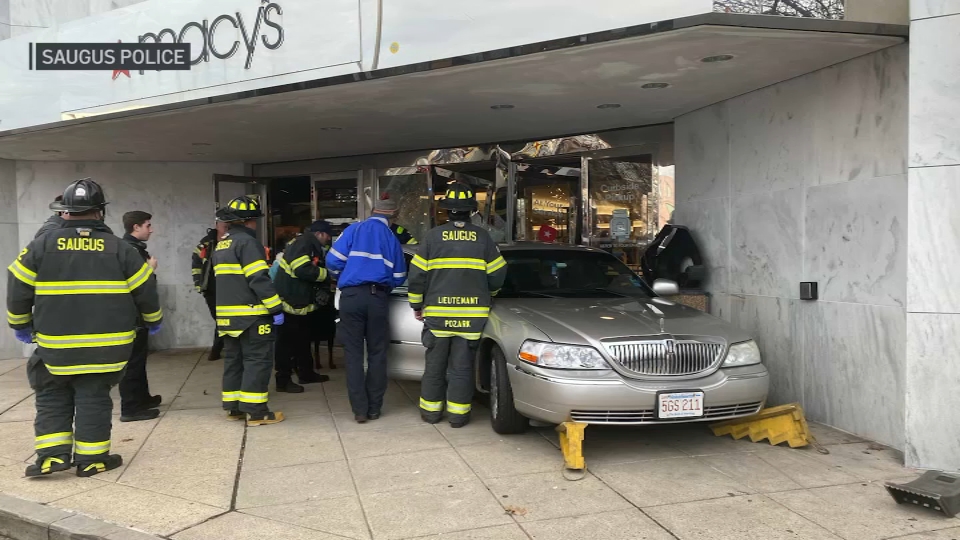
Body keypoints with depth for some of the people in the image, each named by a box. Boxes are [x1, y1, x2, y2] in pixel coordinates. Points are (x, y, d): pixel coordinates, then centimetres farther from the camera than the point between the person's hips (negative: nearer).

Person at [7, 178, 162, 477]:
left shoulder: (41, 246, -1)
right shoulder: (120, 249, -3)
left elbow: (18, 290, 4)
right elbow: (145, 290, 2)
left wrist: (20, 325, 20)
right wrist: (153, 319, 20)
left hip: (55, 345, 1)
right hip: (105, 346, 0)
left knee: (52, 397, 17)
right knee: (93, 398, 9)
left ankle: (52, 454, 12)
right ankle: (91, 459, 13)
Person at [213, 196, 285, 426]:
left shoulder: (221, 245, 17)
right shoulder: (246, 242, -14)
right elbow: (259, 280, -20)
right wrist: (276, 308, -17)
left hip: (227, 314, 9)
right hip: (251, 314, -9)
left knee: (233, 359, 14)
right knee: (257, 360, -5)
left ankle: (233, 406, 20)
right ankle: (255, 410, -4)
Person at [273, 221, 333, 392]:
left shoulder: (314, 248, 15)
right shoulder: (302, 244, -17)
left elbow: (314, 272, 18)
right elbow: (303, 270, -30)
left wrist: (324, 290, -1)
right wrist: (327, 273, -17)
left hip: (302, 303, 11)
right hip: (289, 302, -11)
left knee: (303, 340, 19)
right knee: (287, 341, -4)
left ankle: (306, 373, 31)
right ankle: (283, 380, 2)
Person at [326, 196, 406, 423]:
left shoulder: (354, 230, 4)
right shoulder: (392, 238, 10)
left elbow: (333, 260, -2)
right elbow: (399, 278, 10)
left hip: (351, 296, -1)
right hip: (378, 298, 1)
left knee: (353, 354, 4)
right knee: (377, 354, 10)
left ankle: (359, 410, 3)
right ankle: (374, 408, 14)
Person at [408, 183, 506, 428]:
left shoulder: (433, 236, -2)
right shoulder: (483, 237, 0)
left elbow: (418, 275, -1)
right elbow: (497, 274, 3)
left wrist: (417, 305, 11)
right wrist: (487, 294, 23)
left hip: (438, 312, 0)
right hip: (473, 314, 0)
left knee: (435, 364, 12)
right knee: (462, 366, 6)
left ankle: (431, 410, 20)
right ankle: (458, 413, 10)